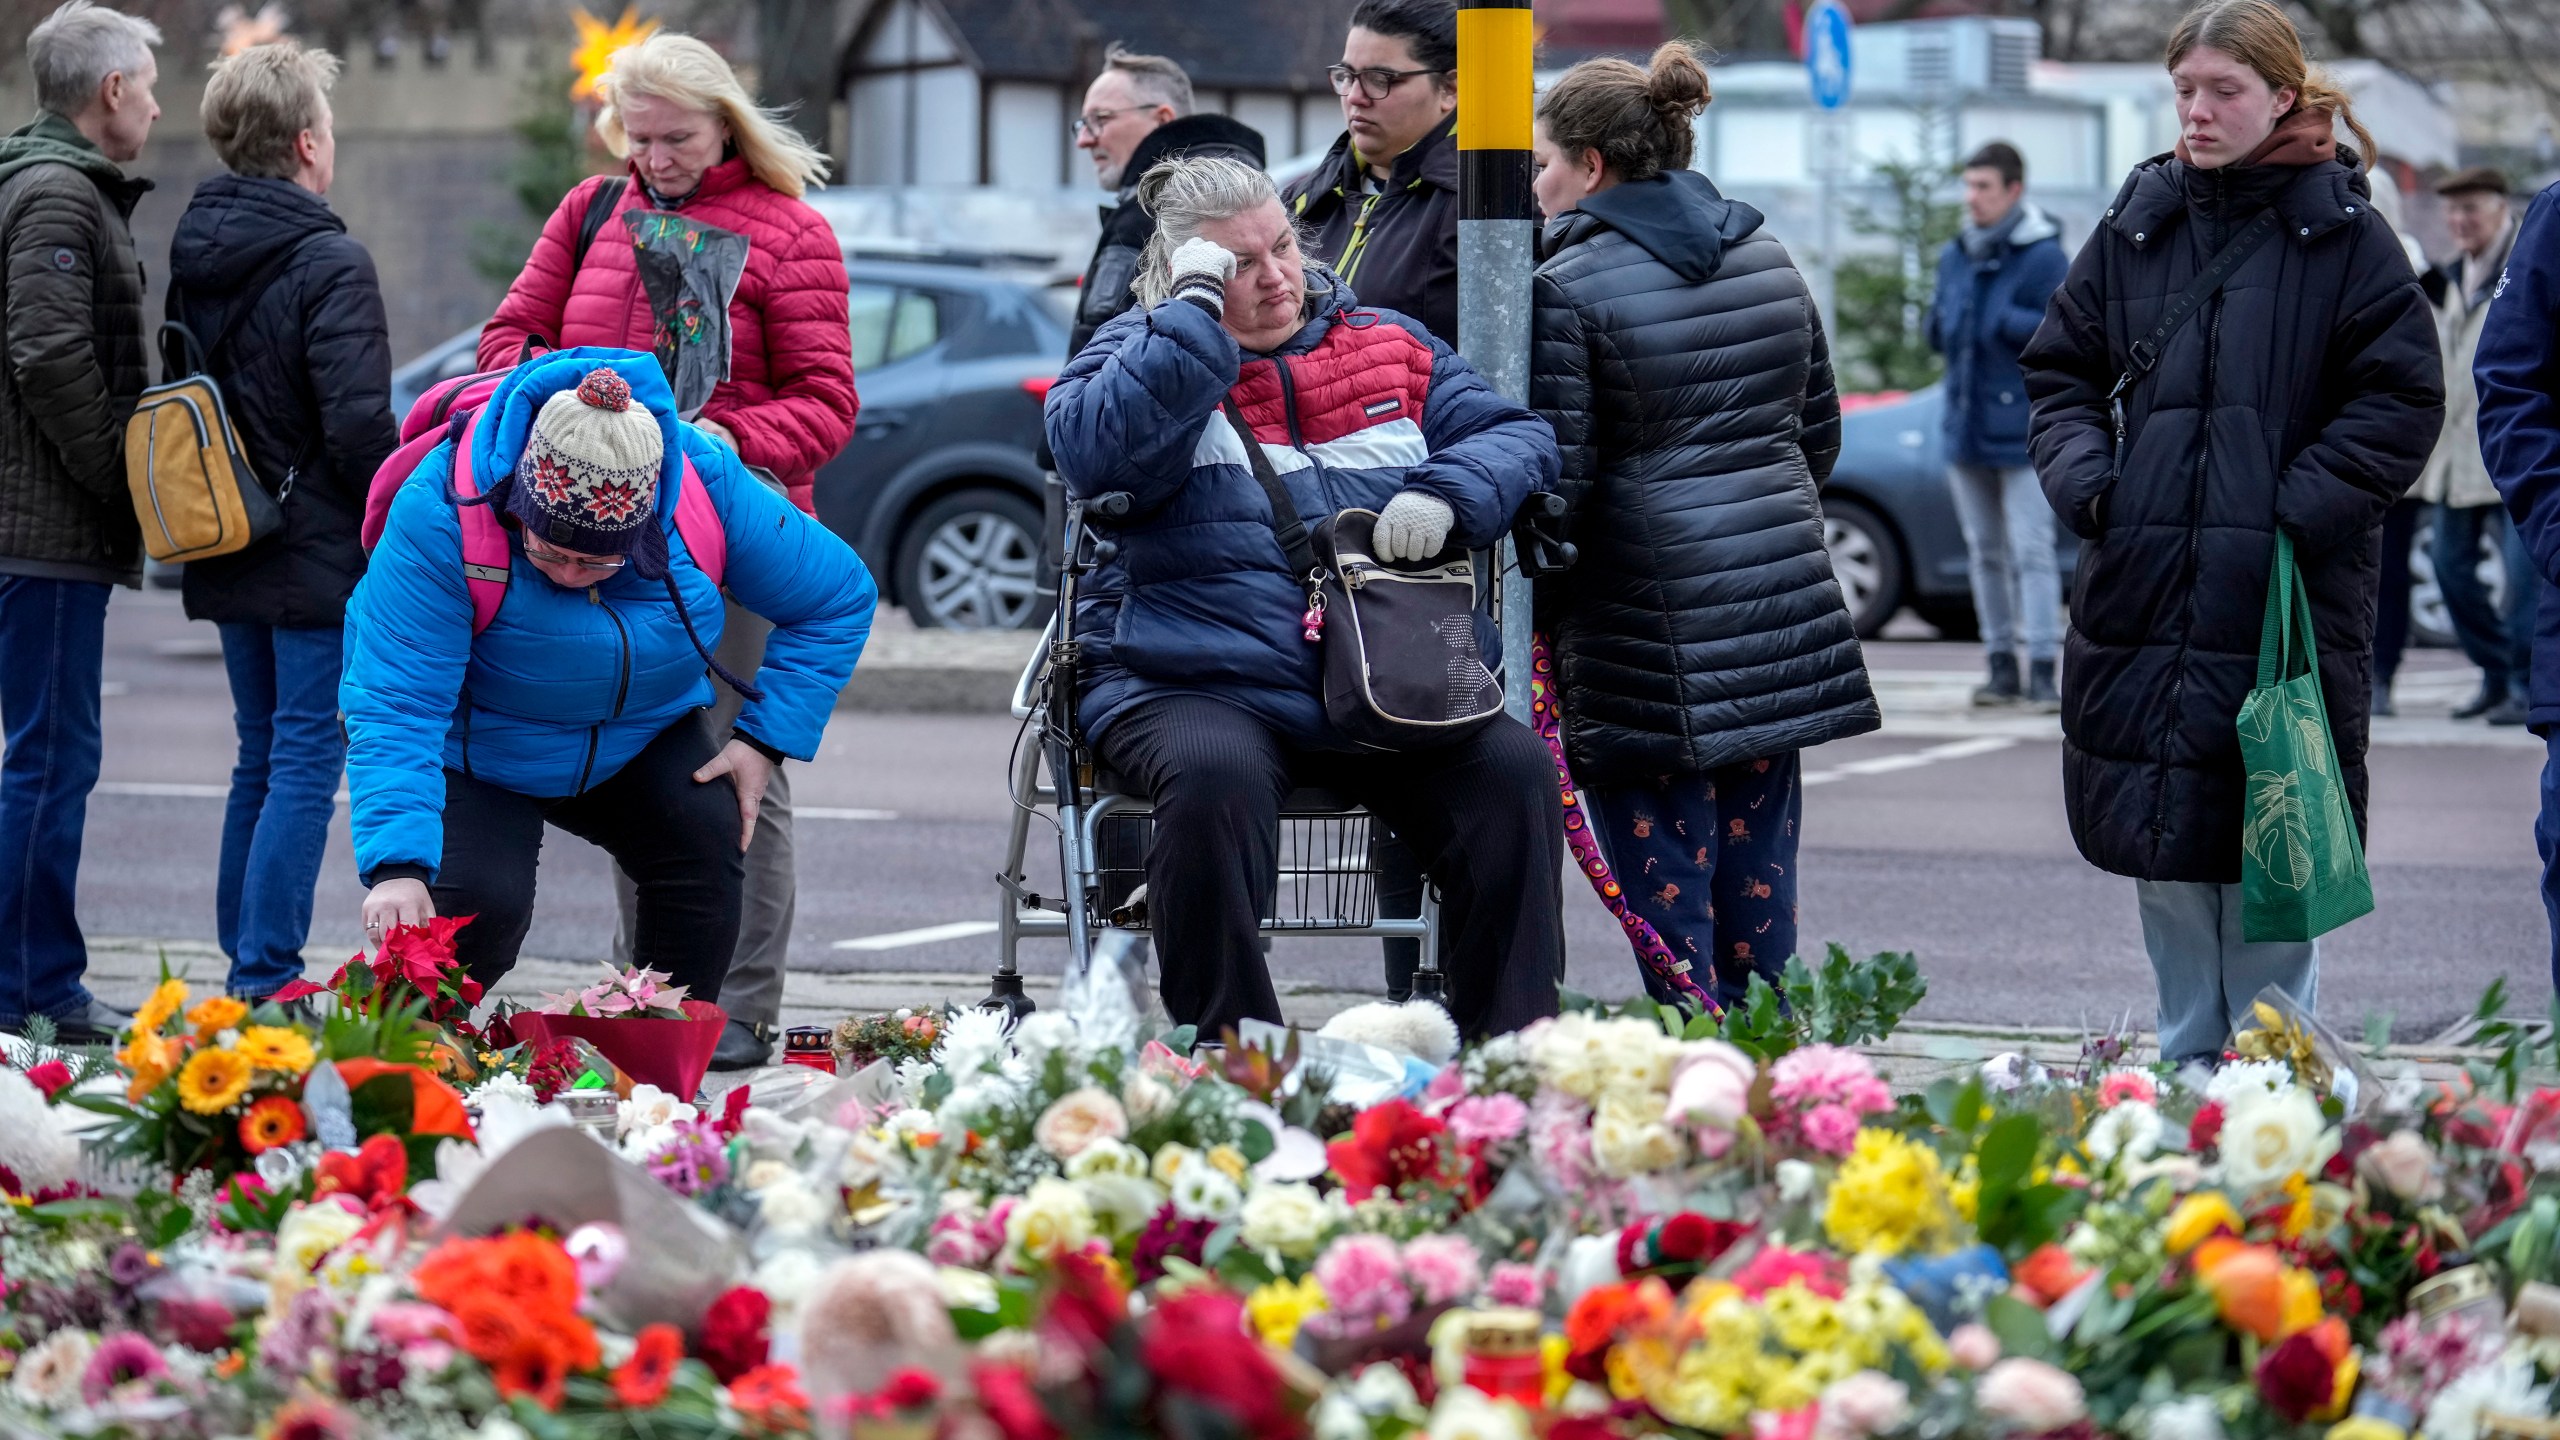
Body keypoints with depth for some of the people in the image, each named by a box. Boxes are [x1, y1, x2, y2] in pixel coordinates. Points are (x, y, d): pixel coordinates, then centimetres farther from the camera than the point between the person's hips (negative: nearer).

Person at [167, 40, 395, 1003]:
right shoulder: (329, 264, -16)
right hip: (320, 558, -8)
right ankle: (266, 981, -8)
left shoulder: (192, 255, 9)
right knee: (306, 763, -5)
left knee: (261, 761, 16)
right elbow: (359, 427, -21)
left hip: (228, 560, 8)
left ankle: (246, 967, 18)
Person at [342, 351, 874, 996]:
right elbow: (396, 706, -38)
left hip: (639, 740, 3)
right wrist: (397, 866, -51)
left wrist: (766, 739, -15)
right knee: (481, 898, -26)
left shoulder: (708, 483, -25)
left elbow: (840, 597, -9)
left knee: (708, 841, -21)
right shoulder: (437, 513, -36)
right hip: (474, 753, -3)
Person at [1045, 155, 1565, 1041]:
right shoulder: (1143, 354, 8)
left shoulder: (1391, 346, 19)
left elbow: (1517, 437, 14)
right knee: (1214, 782, -37)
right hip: (1194, 689, -4)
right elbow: (1093, 454, -13)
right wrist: (1193, 311, -10)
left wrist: (1446, 495, -8)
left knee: (1515, 772, -21)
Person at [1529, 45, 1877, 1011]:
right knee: (1758, 885, 11)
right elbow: (1819, 436, 18)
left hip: (1651, 633, -7)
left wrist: (1531, 613, -2)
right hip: (1782, 607, 7)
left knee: (1667, 893, -3)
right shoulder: (1768, 260, 12)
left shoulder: (1567, 288, -11)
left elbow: (1558, 477, -13)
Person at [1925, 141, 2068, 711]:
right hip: (1966, 428, 7)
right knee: (1986, 552, 9)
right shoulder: (1954, 257, 12)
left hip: (2022, 430, -6)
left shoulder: (2043, 257, -8)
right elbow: (1938, 331, 15)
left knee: (2031, 551, -10)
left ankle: (2042, 670, -11)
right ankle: (2002, 667, 14)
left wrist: (2003, 321, -17)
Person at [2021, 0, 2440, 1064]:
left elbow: (2402, 400, -4)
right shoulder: (2136, 227, 10)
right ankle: (2186, 1064, 20)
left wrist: (2301, 507, -13)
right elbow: (2059, 371, 17)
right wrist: (2084, 481, 0)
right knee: (2160, 854, 9)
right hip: (2143, 596, 4)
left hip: (2288, 603, -4)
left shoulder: (2344, 236, -1)